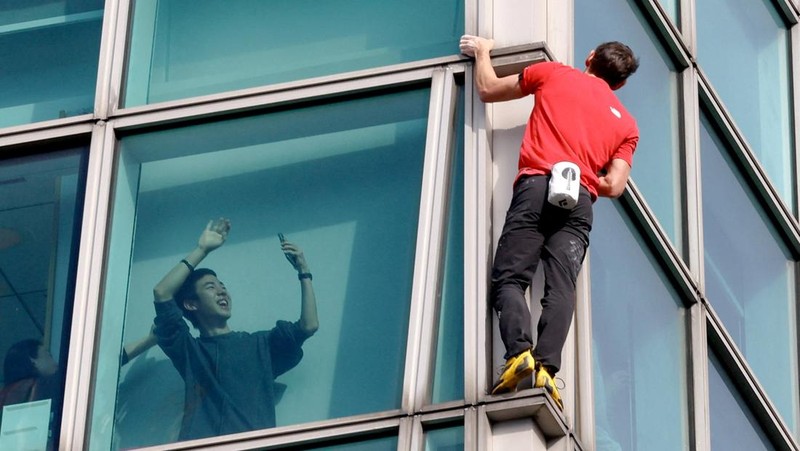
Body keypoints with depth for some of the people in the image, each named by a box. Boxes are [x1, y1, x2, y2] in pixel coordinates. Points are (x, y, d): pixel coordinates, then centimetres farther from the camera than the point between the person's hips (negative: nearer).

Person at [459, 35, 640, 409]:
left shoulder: (553, 74, 18)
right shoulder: (626, 123, 23)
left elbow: (488, 90, 27)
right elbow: (614, 186, 12)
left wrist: (482, 51, 45)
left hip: (536, 186, -2)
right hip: (580, 201, 2)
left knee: (509, 278, -6)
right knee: (561, 287, -9)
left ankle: (519, 351, -30)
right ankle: (547, 368, -29)